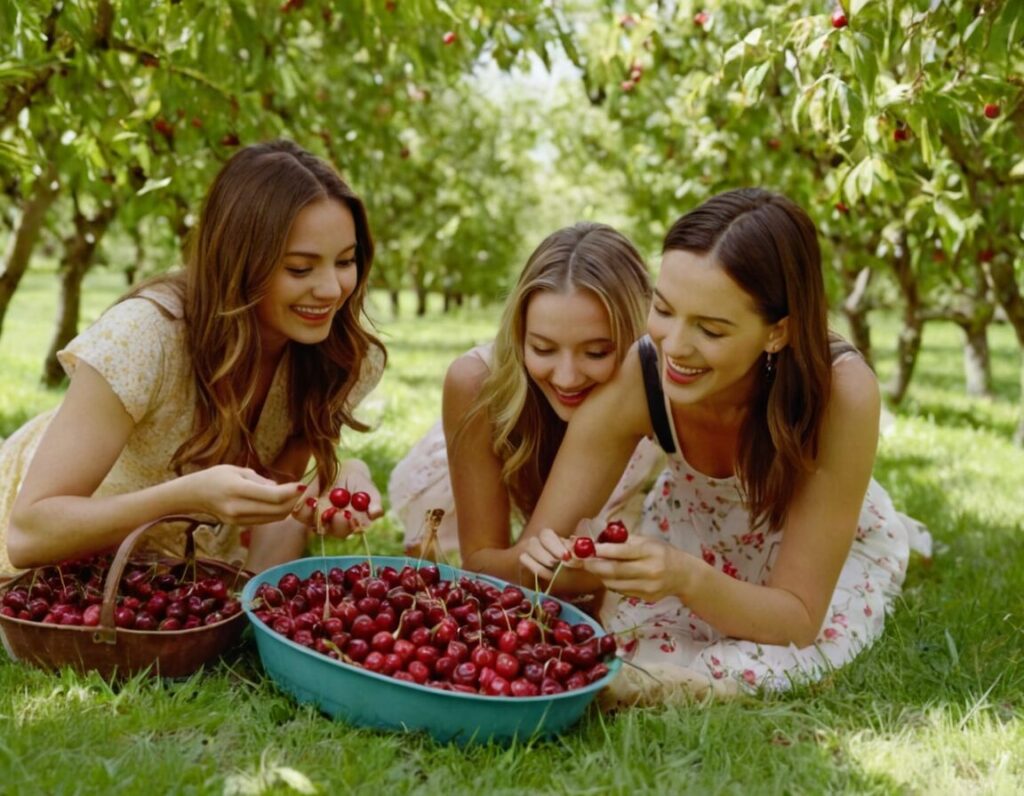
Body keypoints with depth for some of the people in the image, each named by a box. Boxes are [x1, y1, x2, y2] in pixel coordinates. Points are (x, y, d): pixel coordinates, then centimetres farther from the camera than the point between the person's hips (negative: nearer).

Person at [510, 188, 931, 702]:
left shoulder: (841, 393, -38)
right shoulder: (635, 377, -32)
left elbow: (799, 620, -31)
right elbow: (509, 568, -25)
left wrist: (688, 579, -50)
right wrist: (542, 560, -49)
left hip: (830, 545, -1)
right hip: (694, 531, 2)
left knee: (743, 670, -26)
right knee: (632, 658, -22)